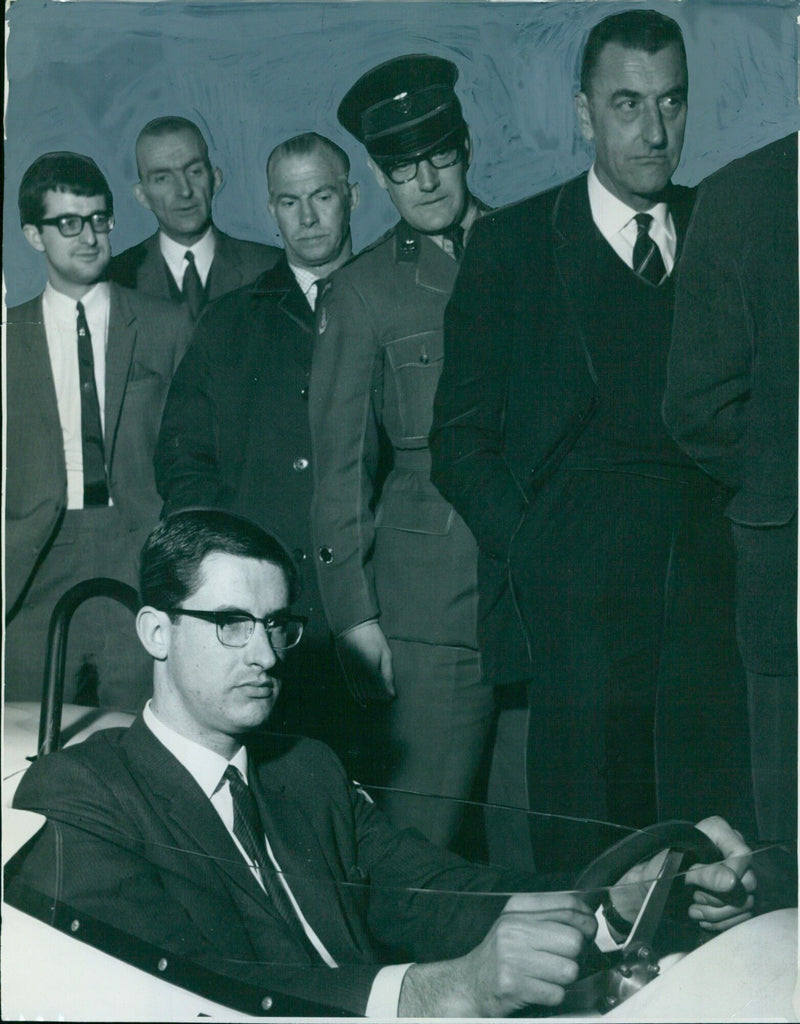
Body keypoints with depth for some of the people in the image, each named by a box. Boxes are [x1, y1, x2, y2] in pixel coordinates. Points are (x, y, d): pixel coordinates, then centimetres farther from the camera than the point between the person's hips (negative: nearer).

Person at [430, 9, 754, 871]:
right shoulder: (512, 243, 8)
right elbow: (459, 439, 6)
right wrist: (531, 549, -6)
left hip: (714, 569, 2)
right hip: (573, 592, -2)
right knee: (586, 854, -2)